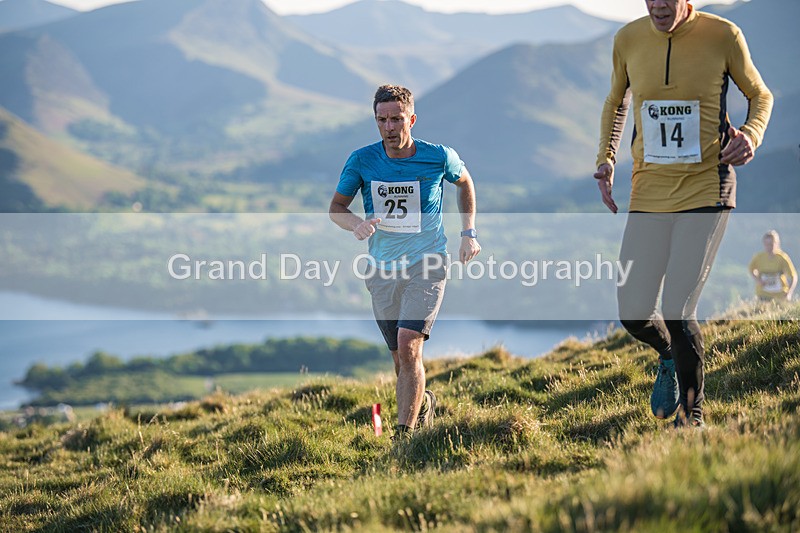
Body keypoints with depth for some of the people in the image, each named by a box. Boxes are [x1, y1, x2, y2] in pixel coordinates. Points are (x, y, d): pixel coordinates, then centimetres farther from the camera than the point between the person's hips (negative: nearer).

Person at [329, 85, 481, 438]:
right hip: (383, 270, 3)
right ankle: (423, 402, 41)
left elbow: (464, 182, 15)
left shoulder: (439, 157, -7)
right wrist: (356, 224, -18)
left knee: (408, 347, -20)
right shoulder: (362, 161, -5)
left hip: (427, 266, -3)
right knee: (400, 358, 10)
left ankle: (405, 433, -16)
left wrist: (469, 232, 8)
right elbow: (336, 207, 5)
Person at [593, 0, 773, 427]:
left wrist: (751, 135, -12)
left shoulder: (722, 35, -7)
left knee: (678, 313, -11)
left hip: (707, 190, -3)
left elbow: (760, 95, 9)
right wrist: (605, 160, 7)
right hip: (648, 194, 3)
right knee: (633, 315, -2)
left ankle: (692, 411, 12)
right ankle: (669, 357, 35)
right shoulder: (628, 40, 2)